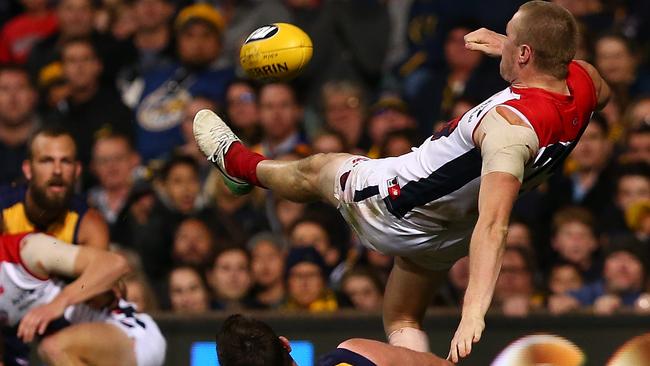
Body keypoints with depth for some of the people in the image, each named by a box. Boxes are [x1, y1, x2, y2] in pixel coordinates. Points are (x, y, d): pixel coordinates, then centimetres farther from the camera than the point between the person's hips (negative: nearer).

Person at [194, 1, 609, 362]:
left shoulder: (509, 126, -41)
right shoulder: (581, 80, -18)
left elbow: (493, 225, -50)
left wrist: (473, 311, -57)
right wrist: (510, 48, 6)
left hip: (399, 206, -6)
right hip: (455, 228, 6)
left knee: (314, 171, 25)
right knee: (403, 321, 26)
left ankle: (241, 163, 55)